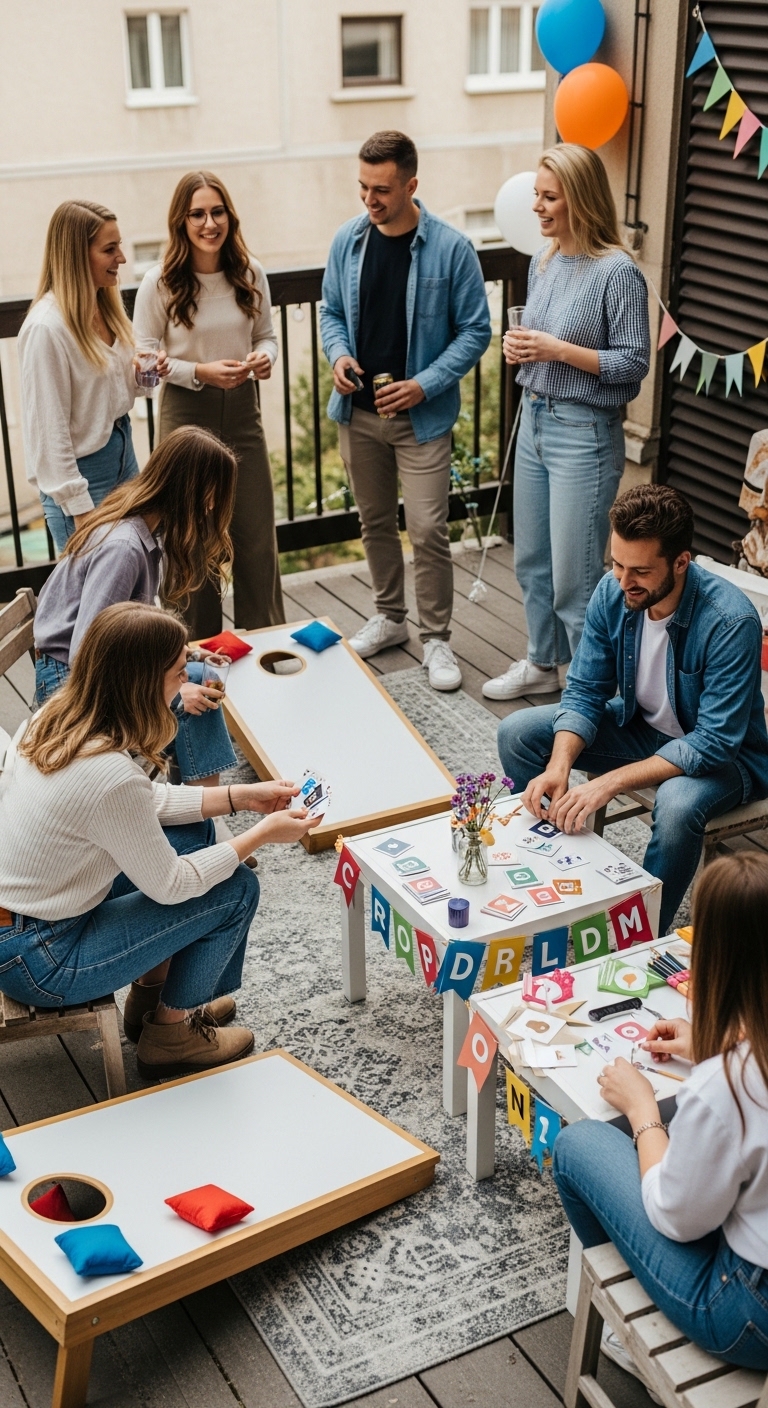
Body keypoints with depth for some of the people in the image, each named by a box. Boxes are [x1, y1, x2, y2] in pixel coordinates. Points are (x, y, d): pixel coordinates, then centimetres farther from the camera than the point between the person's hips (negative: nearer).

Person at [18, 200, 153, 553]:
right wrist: (78, 507, -19)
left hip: (122, 452, 8)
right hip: (83, 471, -8)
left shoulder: (105, 306, 4)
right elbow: (49, 428, -20)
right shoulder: (46, 327, -21)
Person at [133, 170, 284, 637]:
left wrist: (264, 358, -12)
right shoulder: (160, 282, -11)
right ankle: (201, 647, 23)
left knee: (258, 534, 9)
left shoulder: (250, 273, -2)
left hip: (243, 411, 3)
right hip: (187, 414, -3)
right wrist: (200, 372, -20)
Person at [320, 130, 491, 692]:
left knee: (428, 530, -7)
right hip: (358, 412, 5)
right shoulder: (348, 240, 1)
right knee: (375, 521, 16)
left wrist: (426, 384, -17)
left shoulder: (450, 248, -11)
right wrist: (339, 354, -8)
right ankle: (390, 616, 34)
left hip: (421, 416, -4)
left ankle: (436, 637, 8)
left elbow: (475, 329, -7)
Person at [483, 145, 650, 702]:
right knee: (532, 561, 18)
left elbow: (634, 363, -15)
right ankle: (542, 665, 36)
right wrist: (519, 345, -1)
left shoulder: (617, 272, -15)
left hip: (583, 432, -8)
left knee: (575, 577, -1)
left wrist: (557, 350, -21)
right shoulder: (543, 262, 7)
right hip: (534, 420, 8)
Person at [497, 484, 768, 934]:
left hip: (722, 753, -6)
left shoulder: (730, 620, -32)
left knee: (678, 804, -39)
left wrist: (609, 783, -39)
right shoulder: (613, 593, -15)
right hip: (640, 724, 6)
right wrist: (559, 766, -27)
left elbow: (714, 743, -33)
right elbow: (584, 692, -8)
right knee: (517, 733, -6)